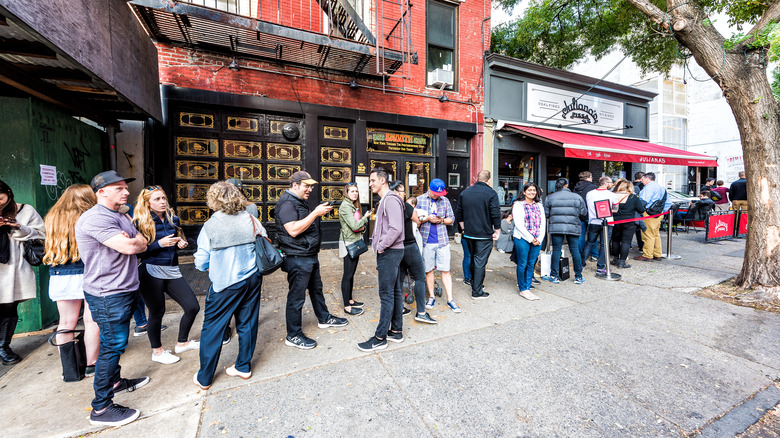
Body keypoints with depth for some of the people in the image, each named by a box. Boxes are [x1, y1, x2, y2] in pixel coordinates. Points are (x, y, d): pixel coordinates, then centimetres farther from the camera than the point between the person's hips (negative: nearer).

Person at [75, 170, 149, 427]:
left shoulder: (120, 216, 13)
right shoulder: (96, 218, -19)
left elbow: (142, 244, 9)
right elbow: (129, 246, -27)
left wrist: (132, 241, -12)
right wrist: (134, 241, -6)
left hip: (124, 290, 10)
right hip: (108, 295, -10)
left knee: (115, 343, 22)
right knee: (112, 345, -3)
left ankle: (115, 381, 39)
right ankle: (101, 408, 10)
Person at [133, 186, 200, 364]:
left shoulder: (173, 219, 8)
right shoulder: (140, 223, -6)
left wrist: (182, 243, 0)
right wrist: (159, 244, -19)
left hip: (172, 271, 5)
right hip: (151, 272, -5)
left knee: (193, 307, 4)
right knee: (157, 312, 7)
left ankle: (182, 343, 28)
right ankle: (157, 351, 31)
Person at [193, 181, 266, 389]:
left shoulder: (210, 226, -12)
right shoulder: (251, 220, -5)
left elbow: (201, 263, -7)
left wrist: (212, 268, 14)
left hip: (225, 284, -3)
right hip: (252, 279, 4)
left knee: (212, 328, 14)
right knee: (247, 323, 16)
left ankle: (204, 378, 29)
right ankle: (243, 367, 32)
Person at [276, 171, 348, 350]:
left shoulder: (300, 202, 16)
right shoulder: (287, 203, -17)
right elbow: (293, 230, -29)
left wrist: (319, 213, 8)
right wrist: (316, 213, -27)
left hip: (310, 256, 11)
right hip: (297, 258, -10)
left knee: (316, 289, 22)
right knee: (296, 297, 2)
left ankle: (324, 318, 40)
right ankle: (293, 336, 17)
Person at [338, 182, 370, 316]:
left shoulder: (353, 206, 16)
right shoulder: (345, 206, -14)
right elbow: (354, 226, -21)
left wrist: (362, 227, 0)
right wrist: (365, 217, -8)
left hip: (355, 242, 9)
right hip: (348, 243, -9)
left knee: (351, 274, 15)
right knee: (348, 275, -4)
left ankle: (350, 300, 26)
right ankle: (347, 306, 4)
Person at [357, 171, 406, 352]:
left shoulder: (390, 200, -15)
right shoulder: (384, 200, 18)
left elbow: (396, 229, -25)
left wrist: (381, 246, -17)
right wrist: (379, 245, 12)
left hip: (389, 253, -11)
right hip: (389, 252, 11)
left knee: (386, 295, -2)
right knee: (394, 292, 15)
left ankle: (380, 337, 10)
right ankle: (396, 331, 27)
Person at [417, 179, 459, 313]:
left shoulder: (445, 201, 8)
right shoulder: (419, 200, 2)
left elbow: (451, 219, 12)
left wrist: (442, 220, -8)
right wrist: (427, 218, -15)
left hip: (442, 240, 1)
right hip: (426, 241, -1)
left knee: (445, 270, 2)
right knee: (428, 270, 8)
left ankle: (450, 299, 12)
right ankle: (431, 297, 24)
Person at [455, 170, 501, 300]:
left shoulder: (465, 192, 6)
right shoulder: (491, 193, -11)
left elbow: (458, 213, 11)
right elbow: (496, 214, -13)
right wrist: (497, 231, -3)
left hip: (469, 234, 5)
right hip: (484, 235, -5)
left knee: (472, 259, 20)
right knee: (480, 262, 1)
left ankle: (474, 284, 34)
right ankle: (477, 292, 7)